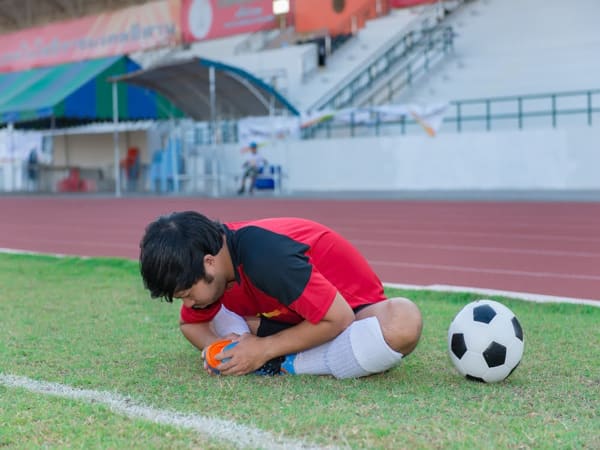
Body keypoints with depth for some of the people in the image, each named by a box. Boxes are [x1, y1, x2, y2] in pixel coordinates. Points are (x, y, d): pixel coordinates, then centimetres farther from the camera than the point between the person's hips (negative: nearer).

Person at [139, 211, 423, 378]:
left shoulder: (264, 257, -35)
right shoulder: (207, 252, -11)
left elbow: (338, 318, -30)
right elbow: (190, 323, 5)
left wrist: (265, 349, -25)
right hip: (291, 318, 7)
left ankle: (287, 365, -28)